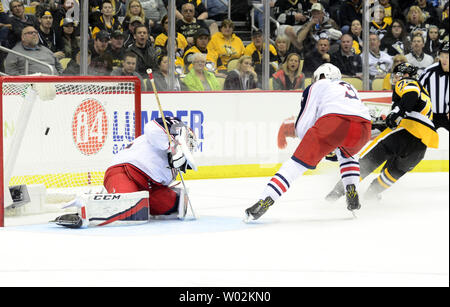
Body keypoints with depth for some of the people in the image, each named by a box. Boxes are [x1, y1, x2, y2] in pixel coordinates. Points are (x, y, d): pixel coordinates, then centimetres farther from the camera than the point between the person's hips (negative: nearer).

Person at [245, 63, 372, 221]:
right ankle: (352, 194, 21)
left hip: (333, 121, -4)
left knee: (298, 162, 1)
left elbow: (302, 126, 17)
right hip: (363, 124, 5)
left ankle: (264, 201, -11)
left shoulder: (317, 87, 26)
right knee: (346, 154, 38)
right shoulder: (350, 87, 41)